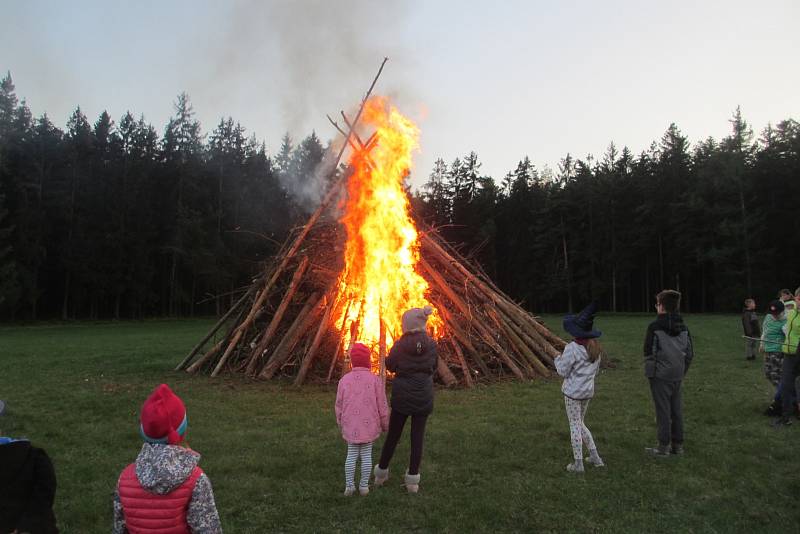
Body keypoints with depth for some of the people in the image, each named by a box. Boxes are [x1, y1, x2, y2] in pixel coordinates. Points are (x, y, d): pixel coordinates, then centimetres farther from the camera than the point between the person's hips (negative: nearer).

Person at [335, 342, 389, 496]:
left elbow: (339, 405, 2)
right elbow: (382, 406, -5)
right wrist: (385, 424, 9)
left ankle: (349, 485, 15)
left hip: (350, 425, 2)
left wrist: (340, 423, 18)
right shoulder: (375, 380, -10)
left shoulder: (344, 380, -5)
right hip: (369, 425, -1)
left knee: (351, 454, 13)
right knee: (366, 455, 9)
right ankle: (364, 485, 15)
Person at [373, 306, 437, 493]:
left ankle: (381, 473, 28)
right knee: (418, 437, 9)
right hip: (423, 396, 1)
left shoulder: (400, 344, -13)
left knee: (393, 435, 14)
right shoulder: (431, 344, -8)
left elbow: (390, 366, -2)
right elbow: (433, 367, 4)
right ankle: (413, 479, 15)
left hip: (401, 395, -1)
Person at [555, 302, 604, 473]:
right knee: (580, 423, 21)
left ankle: (578, 463, 11)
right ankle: (595, 457, 23)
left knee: (575, 425, 3)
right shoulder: (595, 347, 3)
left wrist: (558, 359, 2)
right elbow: (596, 370, 13)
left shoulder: (572, 348, -20)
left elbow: (563, 371, -14)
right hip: (588, 391, 7)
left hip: (573, 391, -7)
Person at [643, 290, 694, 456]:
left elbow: (649, 353, -11)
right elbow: (690, 353, 9)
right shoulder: (683, 327, 6)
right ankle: (678, 445, 22)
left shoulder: (655, 327, -14)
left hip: (660, 376, -6)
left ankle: (663, 446, 8)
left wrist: (650, 372, 4)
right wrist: (682, 371, 17)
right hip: (677, 376, 6)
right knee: (677, 410, 13)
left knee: (663, 411, 1)